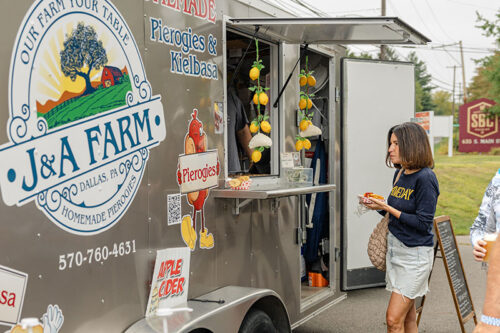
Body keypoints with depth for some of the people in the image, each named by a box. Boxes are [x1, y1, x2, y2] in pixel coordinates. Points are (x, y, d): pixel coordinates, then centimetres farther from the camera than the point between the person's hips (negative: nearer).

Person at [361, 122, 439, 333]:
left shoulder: (425, 178, -16)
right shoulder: (400, 174, 9)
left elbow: (423, 223, -19)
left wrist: (388, 208, -18)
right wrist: (378, 206, 0)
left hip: (415, 254, -8)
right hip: (395, 249, 8)